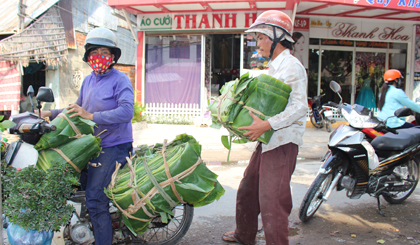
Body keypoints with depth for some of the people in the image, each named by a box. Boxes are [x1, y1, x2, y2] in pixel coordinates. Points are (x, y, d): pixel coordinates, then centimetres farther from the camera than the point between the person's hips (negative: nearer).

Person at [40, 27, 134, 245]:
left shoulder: (120, 80, -11)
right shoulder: (88, 80, 14)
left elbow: (126, 111, -26)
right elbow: (78, 109, 25)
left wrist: (91, 116, -27)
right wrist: (51, 113, 14)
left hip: (113, 147, -9)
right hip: (93, 145, 9)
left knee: (95, 199, -13)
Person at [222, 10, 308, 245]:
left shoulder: (292, 66, -12)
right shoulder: (274, 67, 18)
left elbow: (299, 107, -22)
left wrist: (266, 125, -29)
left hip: (282, 144, -10)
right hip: (266, 141, 10)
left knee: (272, 201, -8)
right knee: (248, 190, 19)